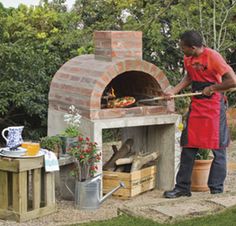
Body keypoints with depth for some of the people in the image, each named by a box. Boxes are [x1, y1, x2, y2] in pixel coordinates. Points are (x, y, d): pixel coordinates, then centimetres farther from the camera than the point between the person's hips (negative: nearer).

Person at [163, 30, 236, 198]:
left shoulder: (212, 57, -19)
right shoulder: (188, 59, 5)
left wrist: (211, 88, -12)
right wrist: (174, 91, 10)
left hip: (214, 104, -7)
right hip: (196, 105, 7)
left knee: (218, 148, 0)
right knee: (188, 147, 7)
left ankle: (216, 189, 7)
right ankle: (182, 187, 14)